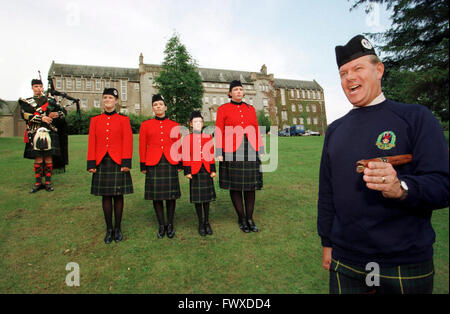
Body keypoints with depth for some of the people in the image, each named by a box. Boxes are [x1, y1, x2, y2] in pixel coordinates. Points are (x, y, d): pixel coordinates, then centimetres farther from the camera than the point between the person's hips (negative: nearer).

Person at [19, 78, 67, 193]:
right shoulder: (26, 102, 12)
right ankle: (38, 183, 11)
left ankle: (48, 182, 8)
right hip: (35, 133, 0)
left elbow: (63, 112, 12)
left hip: (49, 133, 1)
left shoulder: (50, 100, 16)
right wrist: (41, 118, -16)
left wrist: (57, 114, -10)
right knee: (38, 159, 1)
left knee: (48, 158, 0)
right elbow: (25, 115, -6)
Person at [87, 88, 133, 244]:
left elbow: (128, 142, -3)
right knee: (105, 196, 7)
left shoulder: (123, 120, 2)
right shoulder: (95, 120, 9)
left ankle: (118, 228, 18)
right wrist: (91, 164, 0)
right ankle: (109, 229, 19)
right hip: (102, 162, 2)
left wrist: (126, 163, -10)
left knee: (118, 195, 4)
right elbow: (92, 143, 6)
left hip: (118, 162, -2)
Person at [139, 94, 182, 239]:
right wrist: (143, 165, 2)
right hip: (153, 164, 0)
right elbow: (142, 146, 5)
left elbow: (179, 146, 8)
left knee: (171, 195, 4)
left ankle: (170, 224, 19)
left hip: (170, 164, 0)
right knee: (156, 196, 4)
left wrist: (180, 164, 5)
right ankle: (161, 225, 18)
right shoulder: (145, 125, 5)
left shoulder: (175, 125, 7)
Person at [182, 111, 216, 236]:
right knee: (197, 197, 5)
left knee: (207, 196, 8)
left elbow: (211, 155, 8)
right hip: (195, 171, -2)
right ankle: (201, 223, 18)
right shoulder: (187, 138, -1)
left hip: (206, 171, 2)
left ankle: (207, 222, 21)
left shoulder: (208, 137, 6)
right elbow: (186, 157, -2)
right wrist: (187, 172, -6)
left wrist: (213, 170, 5)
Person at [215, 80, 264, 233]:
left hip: (250, 151, 3)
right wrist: (219, 153, -8)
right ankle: (241, 218, 17)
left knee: (250, 185, 5)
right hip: (232, 152, -3)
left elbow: (257, 131, 13)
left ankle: (250, 218, 17)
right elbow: (219, 132, -1)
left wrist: (261, 151, 8)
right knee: (234, 185, 3)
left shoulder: (251, 109, 14)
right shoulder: (223, 109, 4)